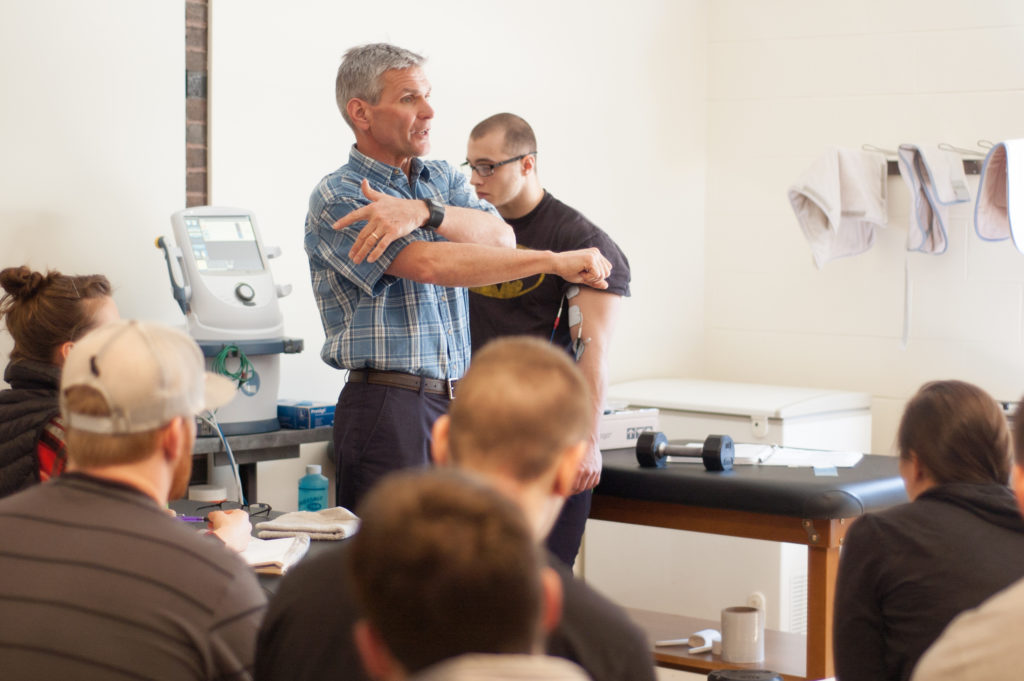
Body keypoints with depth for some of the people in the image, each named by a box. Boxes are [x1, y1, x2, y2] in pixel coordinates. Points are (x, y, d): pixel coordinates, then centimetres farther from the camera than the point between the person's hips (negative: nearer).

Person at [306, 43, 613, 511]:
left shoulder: (442, 179, 16)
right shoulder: (336, 200, -7)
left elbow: (500, 237, -4)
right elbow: (432, 264, -19)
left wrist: (424, 212, -23)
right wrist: (557, 262, -17)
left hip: (456, 403, 6)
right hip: (388, 409, -6)